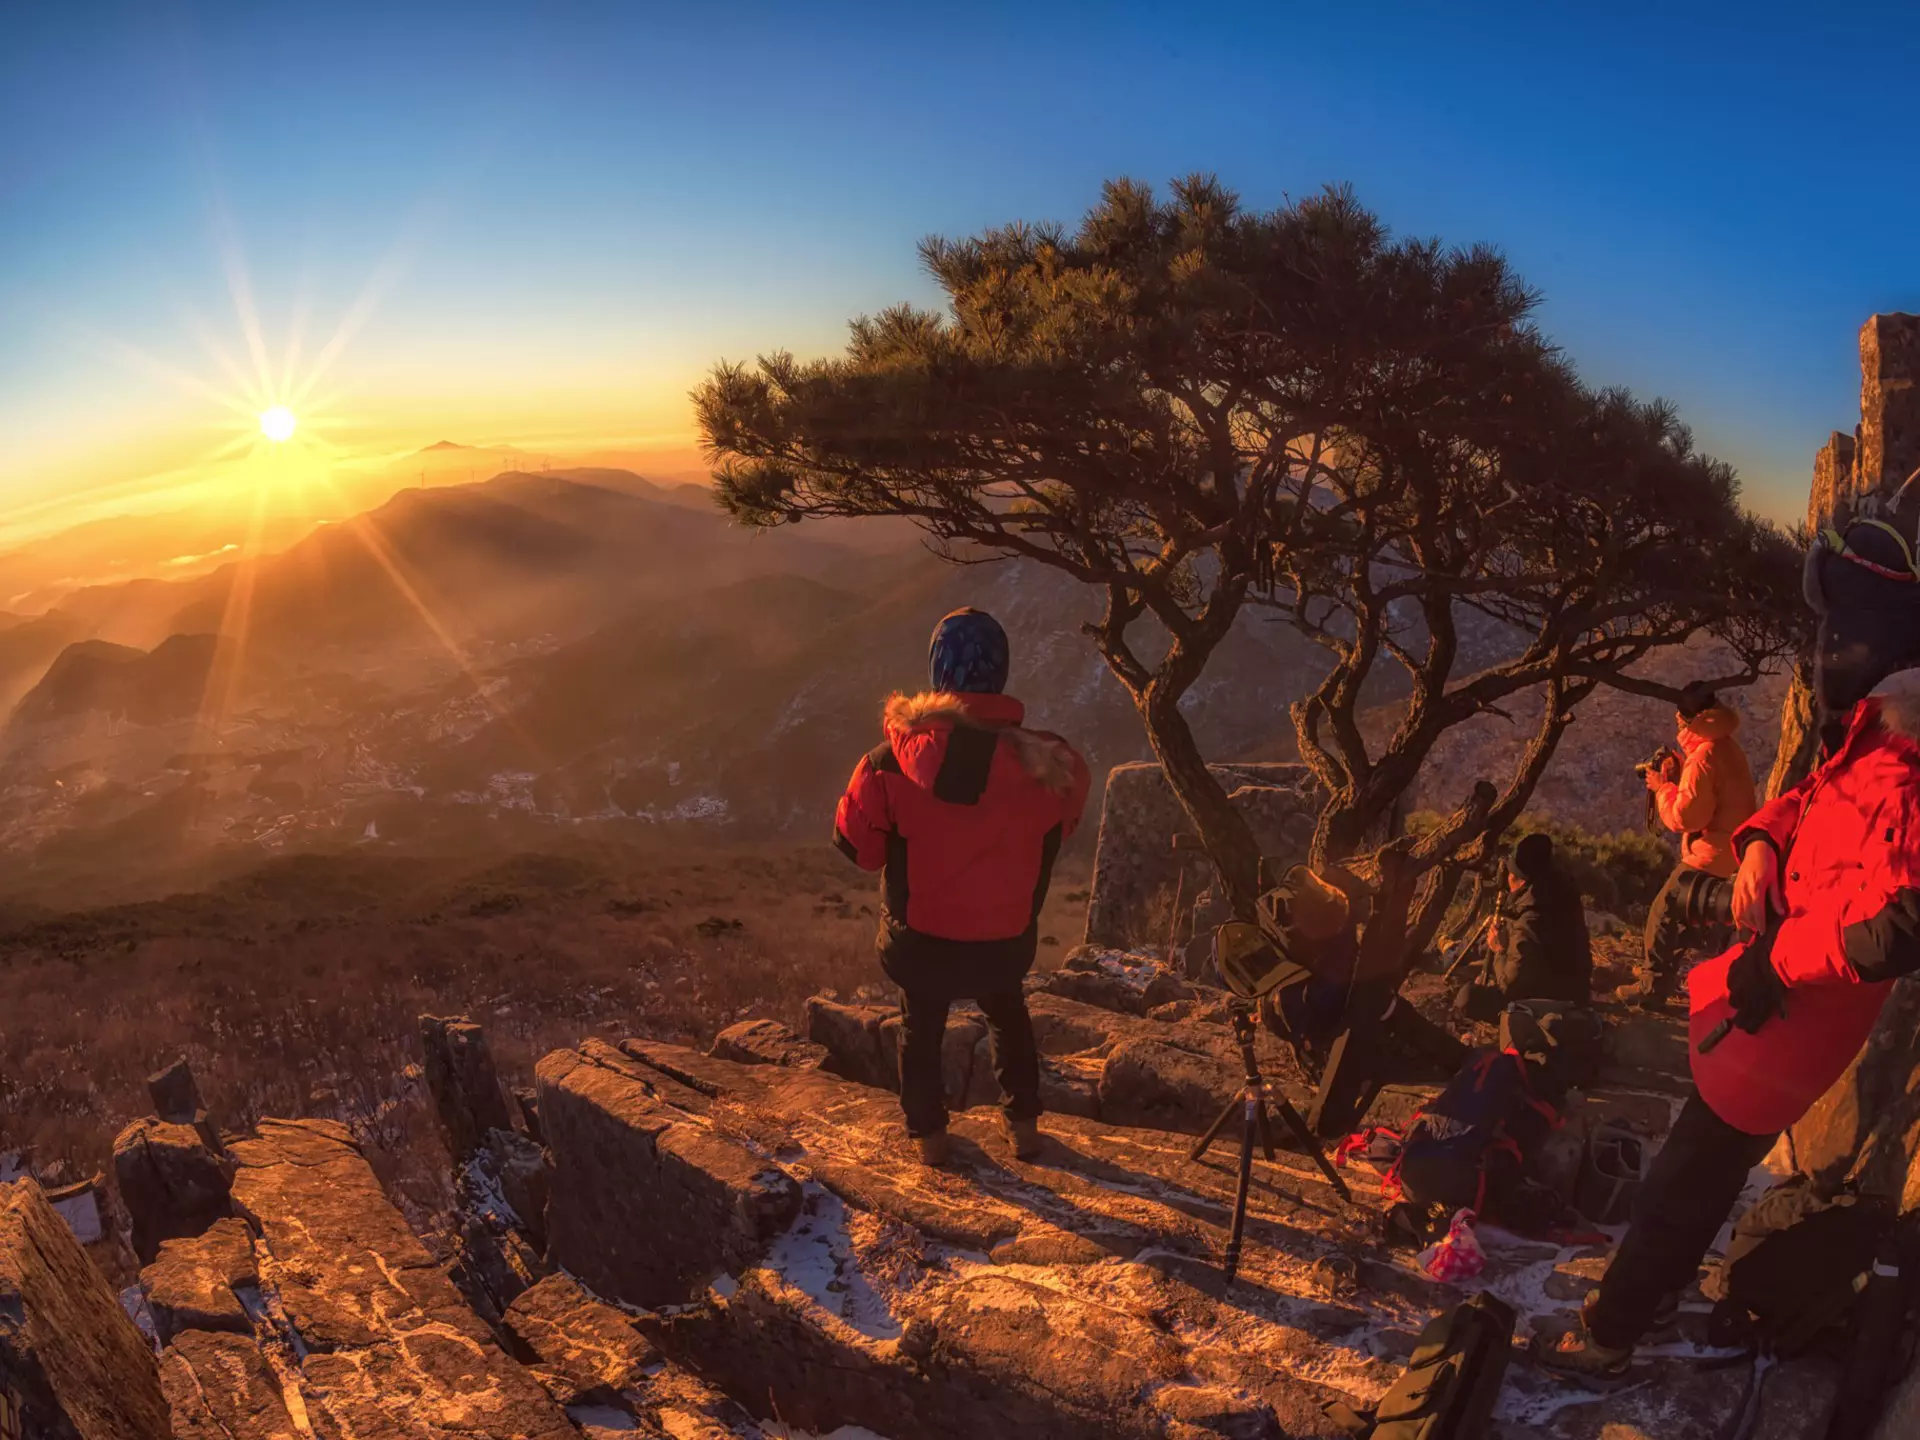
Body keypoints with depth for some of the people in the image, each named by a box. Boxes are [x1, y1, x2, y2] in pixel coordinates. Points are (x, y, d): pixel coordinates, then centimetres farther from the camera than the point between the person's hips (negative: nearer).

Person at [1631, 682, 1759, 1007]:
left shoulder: (1704, 755, -19)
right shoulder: (1729, 748, 13)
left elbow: (1686, 816, -22)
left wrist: (1662, 787, -8)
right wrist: (1678, 775, 10)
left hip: (1711, 857, -10)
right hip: (1735, 852, 10)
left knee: (1664, 915, -2)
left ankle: (1651, 990, 0)